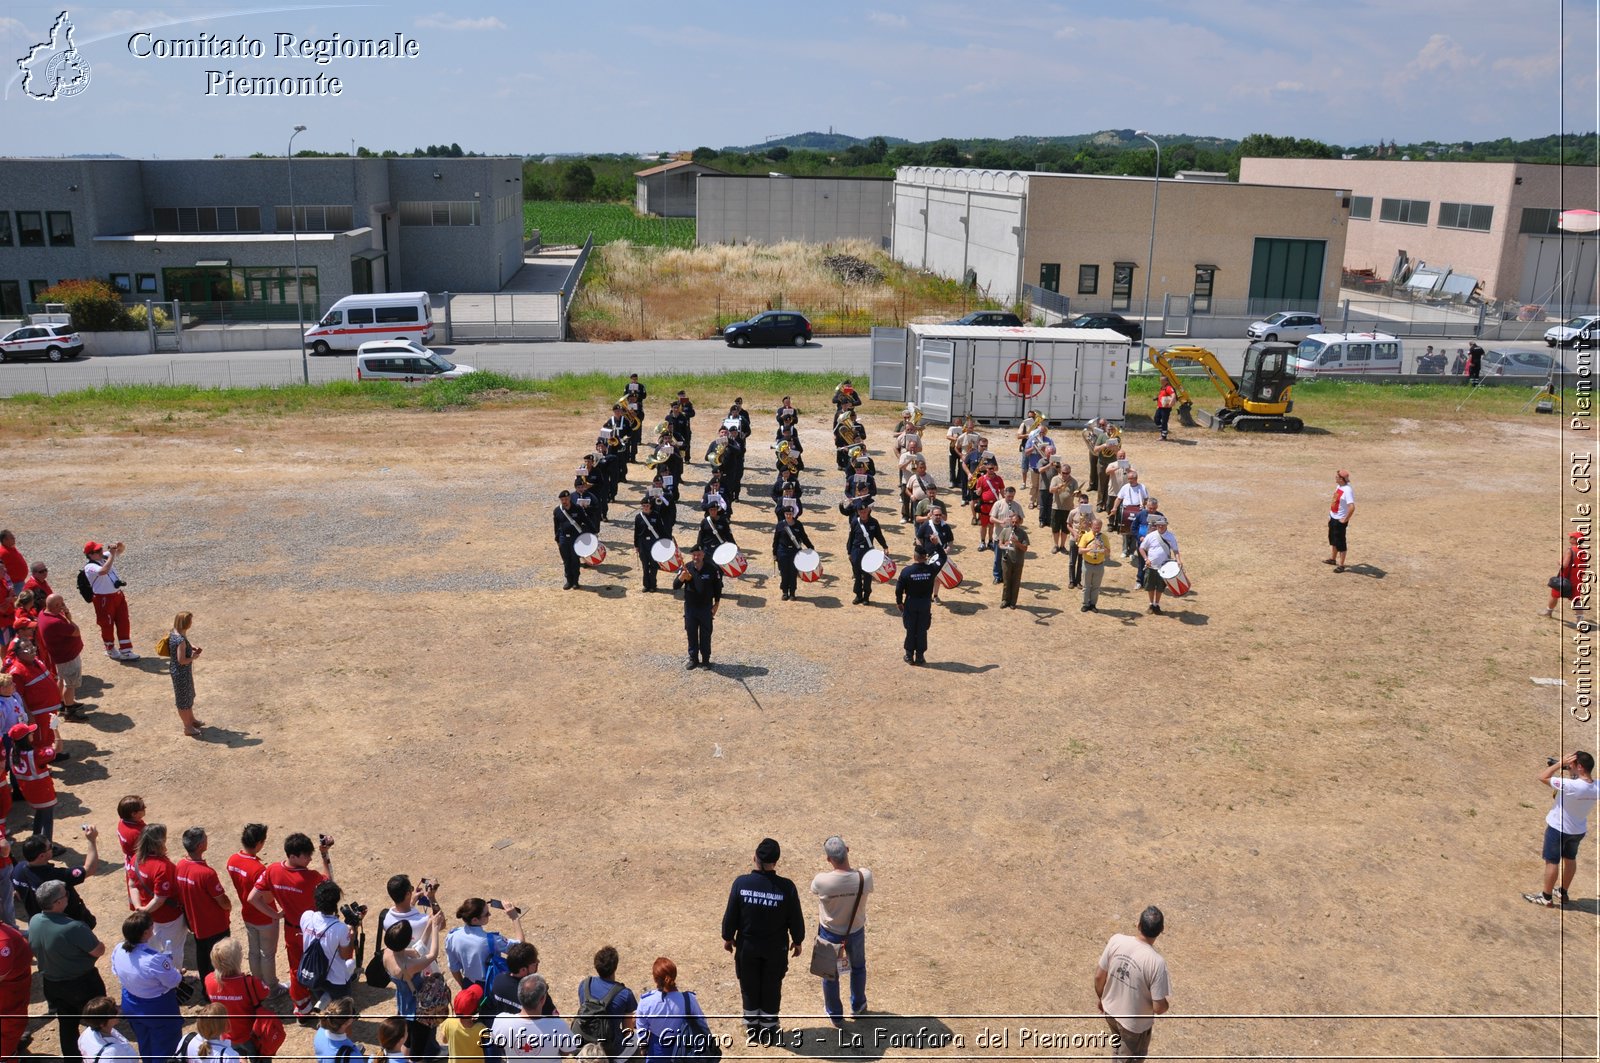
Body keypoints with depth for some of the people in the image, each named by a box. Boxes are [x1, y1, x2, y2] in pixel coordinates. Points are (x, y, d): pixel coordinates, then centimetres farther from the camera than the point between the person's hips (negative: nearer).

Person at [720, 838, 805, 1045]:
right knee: (771, 990, 19)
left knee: (750, 988, 20)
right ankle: (768, 1032, 32)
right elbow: (796, 919, -9)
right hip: (776, 948, 0)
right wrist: (797, 941, 9)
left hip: (747, 946, 1)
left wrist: (727, 937, 8)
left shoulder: (741, 883, -19)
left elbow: (730, 915, -9)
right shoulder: (786, 887, -21)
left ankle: (752, 1029, 35)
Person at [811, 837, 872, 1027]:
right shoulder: (865, 876, -28)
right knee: (858, 968, 30)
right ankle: (858, 1006, 49)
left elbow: (814, 892, -7)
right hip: (856, 932, 1)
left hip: (830, 934, -1)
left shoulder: (821, 880, -32)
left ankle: (835, 1015, 41)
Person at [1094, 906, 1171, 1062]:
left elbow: (1099, 975, -7)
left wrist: (1099, 997, 13)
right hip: (1135, 1023, -4)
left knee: (1118, 1046, 34)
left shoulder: (1116, 940, -20)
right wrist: (1167, 1005, 0)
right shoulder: (1156, 962, -33)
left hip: (1110, 1010, 4)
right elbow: (1158, 1007, -24)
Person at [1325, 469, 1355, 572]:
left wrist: (1345, 519, -25)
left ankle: (1341, 565, 11)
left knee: (1340, 542, 1)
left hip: (1340, 520, -9)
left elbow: (1352, 507, -35)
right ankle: (1332, 559, 42)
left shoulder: (1348, 490, -26)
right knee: (1332, 539, 24)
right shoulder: (1338, 486, 2)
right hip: (1333, 518, 9)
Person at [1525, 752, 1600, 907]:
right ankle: (1563, 893, 40)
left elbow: (1542, 777, -27)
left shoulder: (1570, 785, -36)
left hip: (1558, 828, -6)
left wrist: (1560, 763, -23)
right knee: (1570, 859, 24)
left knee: (1552, 862, 9)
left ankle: (1546, 898, 21)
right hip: (1579, 830, 6)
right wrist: (1566, 771, -8)